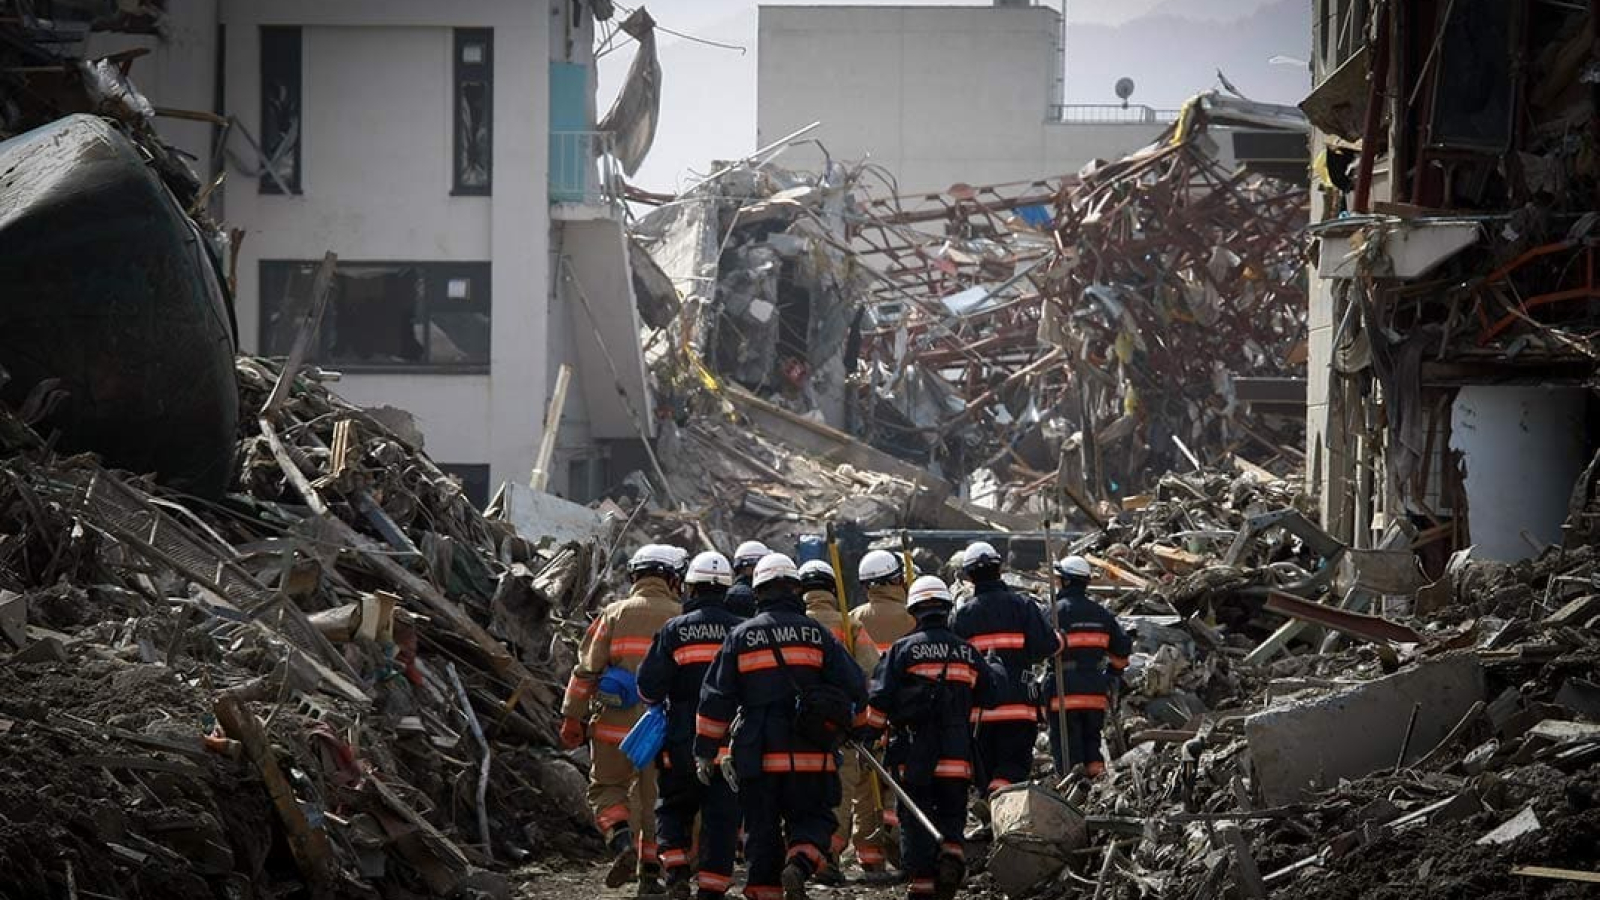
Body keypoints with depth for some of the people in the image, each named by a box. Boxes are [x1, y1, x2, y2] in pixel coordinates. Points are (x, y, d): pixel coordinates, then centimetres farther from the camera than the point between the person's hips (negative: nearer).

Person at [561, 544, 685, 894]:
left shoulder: (614, 615, -2)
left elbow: (587, 669, -3)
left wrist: (572, 718, 4)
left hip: (616, 725, -1)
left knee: (607, 789, 14)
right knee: (653, 799, 14)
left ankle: (622, 843, -10)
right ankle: (650, 873, 15)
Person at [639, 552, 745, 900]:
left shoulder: (674, 630, -5)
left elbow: (648, 688, -6)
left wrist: (659, 702, 15)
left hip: (684, 740, -1)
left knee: (673, 808, 15)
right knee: (722, 815, 6)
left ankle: (676, 870, -2)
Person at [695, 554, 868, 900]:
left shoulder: (741, 637, 2)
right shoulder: (817, 634, 1)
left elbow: (715, 699, 2)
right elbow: (854, 687, 3)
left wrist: (704, 752, 8)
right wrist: (847, 722, 24)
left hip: (757, 755, 0)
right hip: (811, 755, 0)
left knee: (762, 826, 11)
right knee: (812, 817, 11)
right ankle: (800, 862, -17)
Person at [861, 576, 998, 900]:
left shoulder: (903, 649, -4)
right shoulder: (967, 651, 6)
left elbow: (880, 701, -7)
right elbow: (990, 693, 16)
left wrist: (867, 734, 5)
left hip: (914, 754, -2)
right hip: (957, 755, 2)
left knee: (916, 819, 5)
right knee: (952, 813, 14)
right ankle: (952, 849, -15)